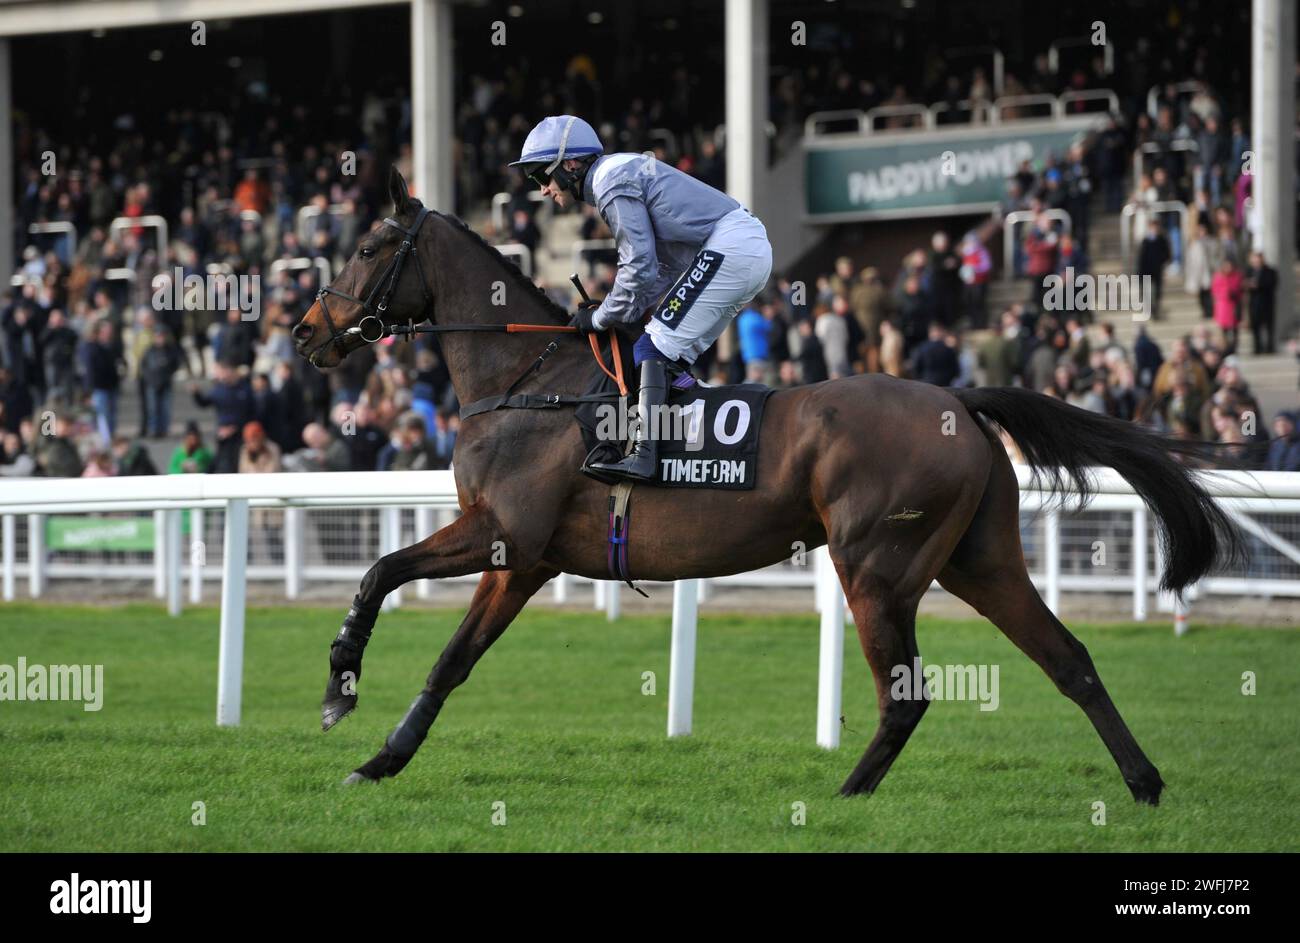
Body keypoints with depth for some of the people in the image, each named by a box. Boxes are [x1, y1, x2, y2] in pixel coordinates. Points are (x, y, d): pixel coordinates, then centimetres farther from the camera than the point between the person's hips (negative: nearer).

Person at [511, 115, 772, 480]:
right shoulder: (623, 172, 22)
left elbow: (640, 268, -15)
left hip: (730, 248, -10)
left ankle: (643, 454, -24)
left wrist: (602, 317, -1)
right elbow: (667, 268, 23)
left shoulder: (611, 183, -9)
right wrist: (612, 312, 13)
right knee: (674, 355, 13)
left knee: (654, 349, -14)